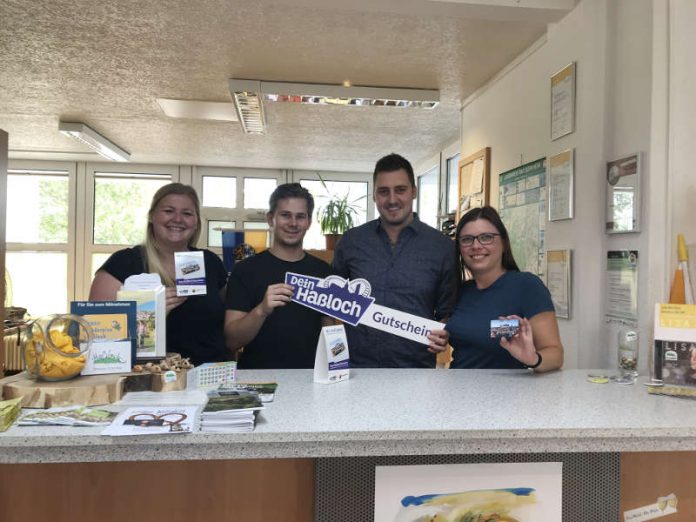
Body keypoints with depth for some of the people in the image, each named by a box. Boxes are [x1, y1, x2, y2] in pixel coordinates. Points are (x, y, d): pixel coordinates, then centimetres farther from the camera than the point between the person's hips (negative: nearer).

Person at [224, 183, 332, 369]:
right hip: (258, 375, -2)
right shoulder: (246, 270, 0)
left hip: (309, 377, 3)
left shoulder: (322, 270, 9)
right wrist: (261, 310, -21)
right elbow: (231, 341, -6)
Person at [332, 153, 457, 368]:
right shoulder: (351, 241, 5)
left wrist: (443, 336, -11)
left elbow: (447, 311, 8)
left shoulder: (442, 246, 1)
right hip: (355, 363, 1)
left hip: (416, 367, 0)